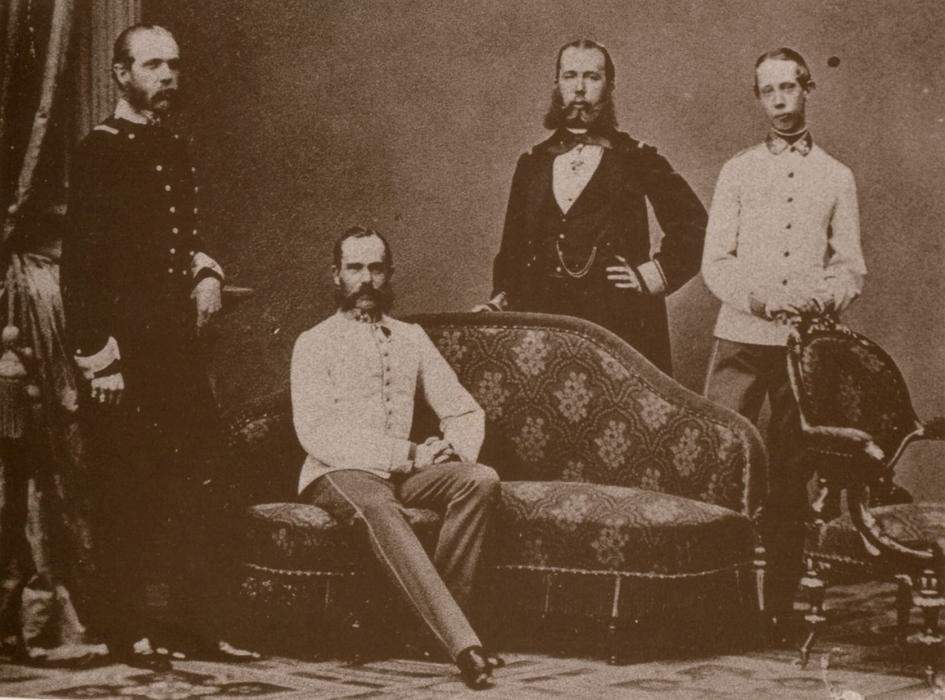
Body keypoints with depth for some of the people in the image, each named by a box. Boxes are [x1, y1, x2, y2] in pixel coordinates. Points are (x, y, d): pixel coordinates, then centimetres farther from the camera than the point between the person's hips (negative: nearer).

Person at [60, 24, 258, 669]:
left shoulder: (177, 150, 15)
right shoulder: (99, 151, -7)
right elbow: (80, 264, -11)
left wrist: (207, 272, 5)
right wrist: (98, 356, -15)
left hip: (182, 341, 7)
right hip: (126, 348, -7)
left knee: (201, 483, 7)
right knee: (126, 495, -1)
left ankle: (197, 625, 14)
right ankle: (130, 633, 9)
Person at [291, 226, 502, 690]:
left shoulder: (411, 338, 19)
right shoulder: (315, 343, 5)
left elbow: (465, 412, 17)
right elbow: (315, 432, -10)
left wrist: (452, 450, -8)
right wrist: (406, 454, -17)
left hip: (404, 471, 5)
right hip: (337, 474, -4)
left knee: (480, 480, -25)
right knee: (377, 507, -39)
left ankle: (443, 616, -26)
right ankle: (462, 644, -48)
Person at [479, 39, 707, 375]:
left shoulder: (636, 158, 6)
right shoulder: (532, 163, 15)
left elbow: (692, 224, 10)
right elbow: (512, 247, 18)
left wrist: (655, 274, 1)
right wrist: (501, 298, 5)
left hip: (620, 322, -3)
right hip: (543, 322, 3)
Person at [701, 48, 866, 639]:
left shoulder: (837, 178, 12)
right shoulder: (738, 172, 11)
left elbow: (852, 272, 8)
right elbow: (715, 264, 4)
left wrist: (816, 299, -13)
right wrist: (759, 297, -14)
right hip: (741, 339, 0)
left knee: (791, 479, 3)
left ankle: (781, 607, 10)